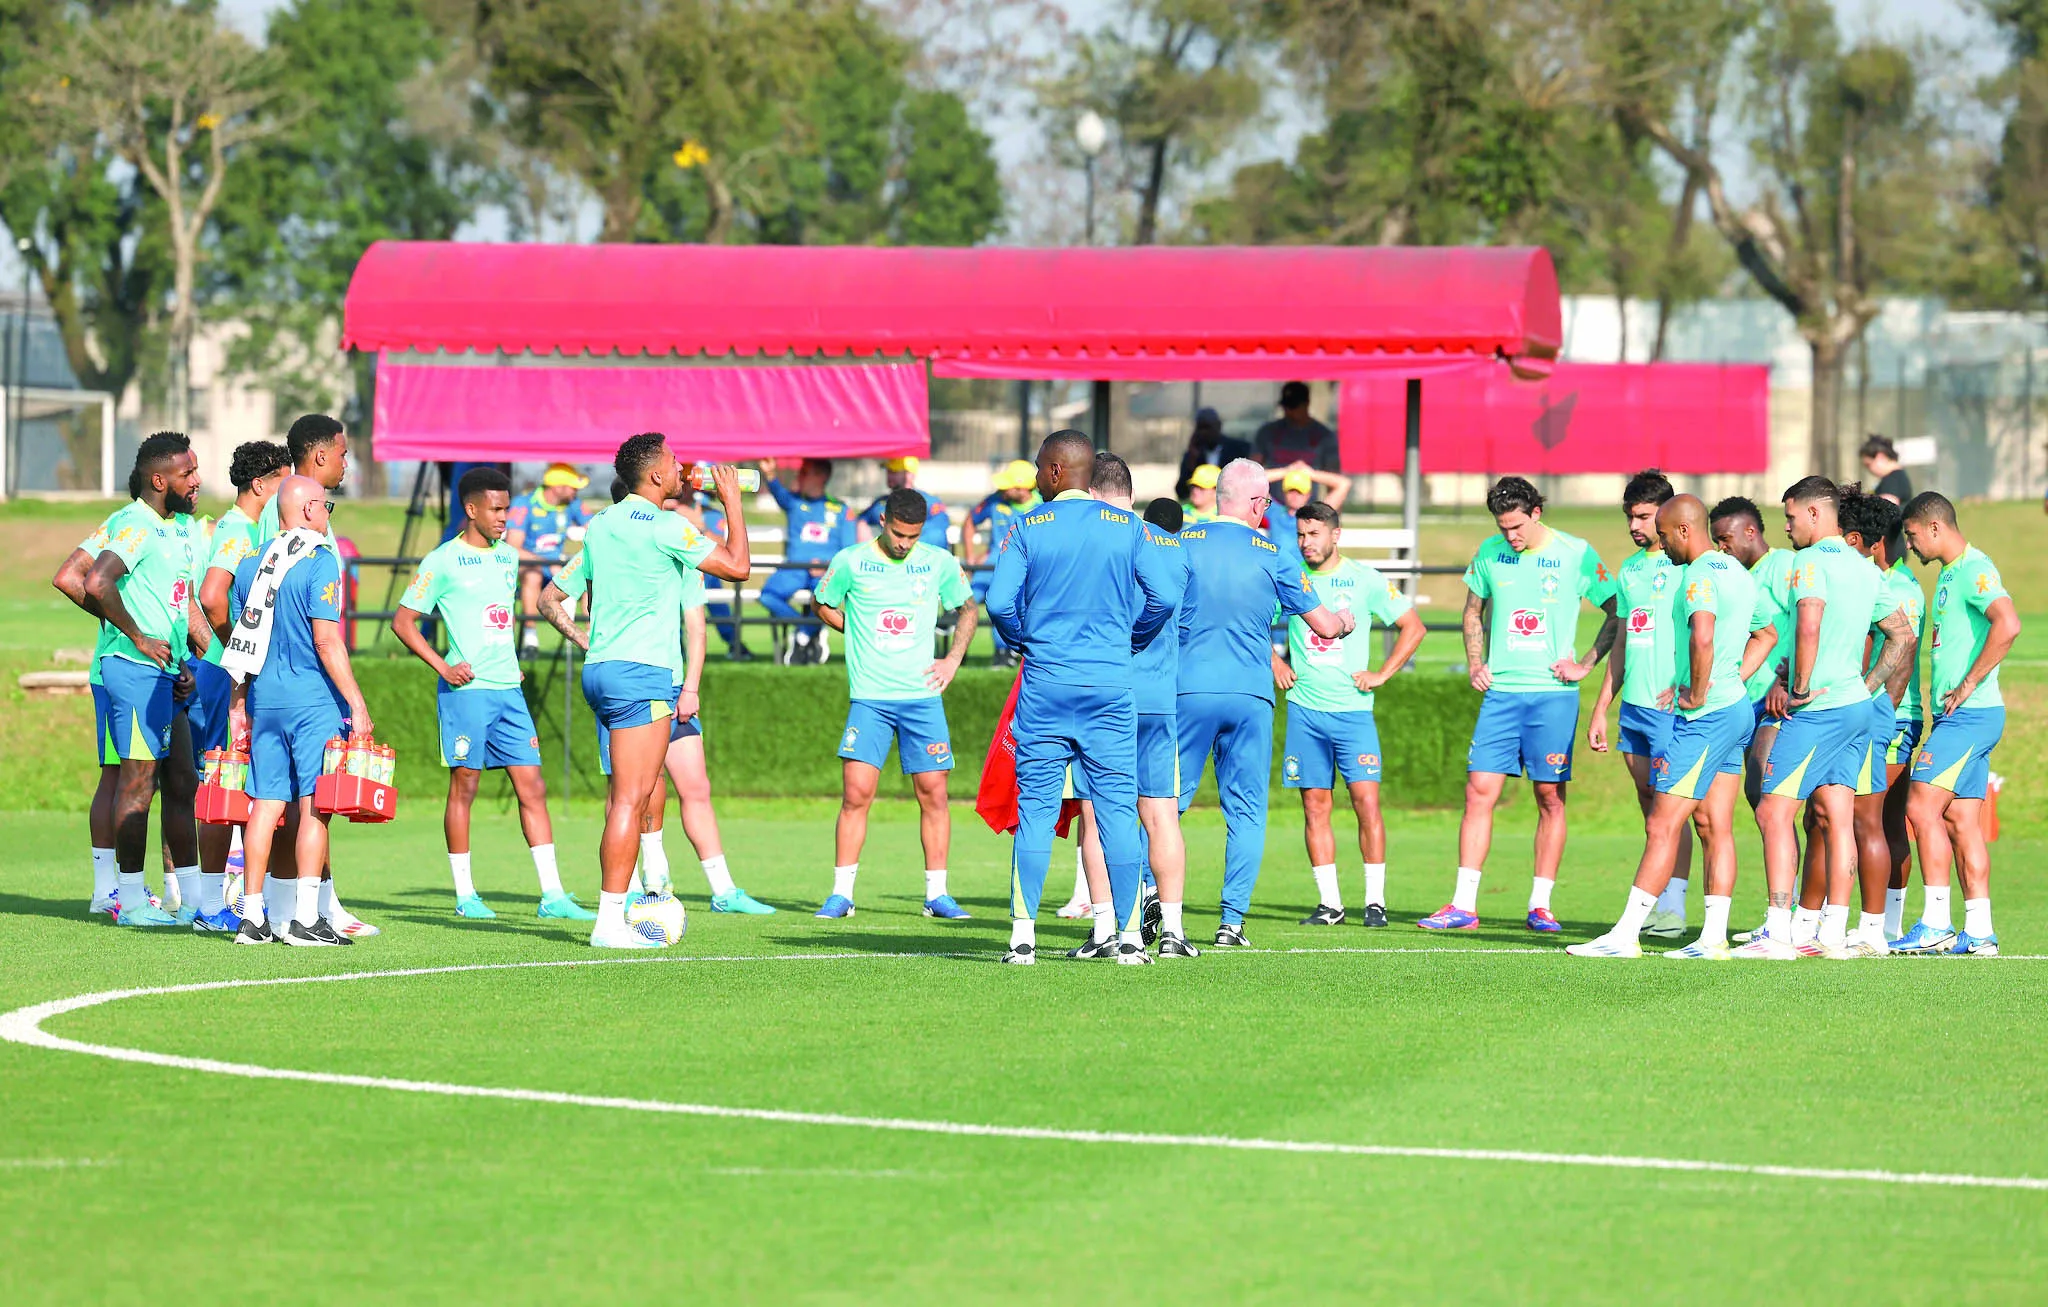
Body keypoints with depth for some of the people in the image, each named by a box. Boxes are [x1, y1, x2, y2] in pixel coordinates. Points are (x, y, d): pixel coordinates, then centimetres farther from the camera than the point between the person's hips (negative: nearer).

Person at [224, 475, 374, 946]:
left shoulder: (252, 564, 12)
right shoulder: (318, 562, -10)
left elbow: (242, 641, 16)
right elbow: (326, 641, -15)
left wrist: (240, 704, 22)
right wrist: (356, 703, -13)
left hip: (264, 699, 7)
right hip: (313, 700, -7)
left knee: (266, 804, 8)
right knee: (315, 805, -5)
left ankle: (253, 916, 8)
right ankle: (305, 918, -9)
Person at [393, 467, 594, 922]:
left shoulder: (509, 556, 15)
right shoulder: (442, 562, -5)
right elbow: (402, 620, -4)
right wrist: (443, 667, -11)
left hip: (508, 691, 6)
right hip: (466, 691, -6)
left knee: (532, 788, 0)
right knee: (464, 786, -1)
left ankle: (552, 895, -1)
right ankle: (465, 894, 7)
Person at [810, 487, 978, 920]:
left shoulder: (939, 563, 3)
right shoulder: (851, 561, -1)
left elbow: (967, 608, 18)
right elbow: (823, 605, 15)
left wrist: (953, 660, 7)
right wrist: (861, 635, 6)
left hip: (923, 695, 2)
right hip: (869, 697, -2)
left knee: (933, 794, 0)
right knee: (856, 792, -8)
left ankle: (936, 894, 7)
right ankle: (841, 893, -1)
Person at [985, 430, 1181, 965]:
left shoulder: (1027, 528, -1)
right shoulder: (1127, 527, 3)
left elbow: (999, 601, -7)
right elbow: (1163, 596, -3)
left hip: (1045, 683, -1)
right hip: (1111, 684, 1)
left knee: (1035, 809, 3)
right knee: (1117, 810, 3)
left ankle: (1023, 936, 0)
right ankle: (1129, 936, 2)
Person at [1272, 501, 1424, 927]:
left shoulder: (1365, 580, 0)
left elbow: (1413, 627, 7)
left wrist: (1382, 674, 0)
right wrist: (1274, 661, 6)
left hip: (1353, 709, -2)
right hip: (1304, 710, 2)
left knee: (1366, 801, -9)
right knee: (1315, 805, 1)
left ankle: (1375, 900, -2)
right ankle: (1329, 903, 8)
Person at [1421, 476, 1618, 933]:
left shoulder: (1576, 554, -3)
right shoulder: (1490, 553, 7)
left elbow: (1617, 612, 4)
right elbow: (1474, 611, 22)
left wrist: (1587, 664, -2)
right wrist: (1475, 664, 9)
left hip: (1553, 693, -3)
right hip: (1501, 690, 3)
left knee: (1550, 797, 1)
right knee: (1479, 791, -4)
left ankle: (1540, 905, 7)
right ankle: (1463, 905, -3)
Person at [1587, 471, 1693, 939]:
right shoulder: (1629, 570, 18)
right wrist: (1601, 707, 22)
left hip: (1673, 707, -7)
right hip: (1633, 704, 7)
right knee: (1648, 801, 7)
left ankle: (1672, 908, -8)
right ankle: (1653, 905, 10)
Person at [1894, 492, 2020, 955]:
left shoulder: (1974, 569, -13)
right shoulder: (1948, 573, 18)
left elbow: (2007, 625, -28)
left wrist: (1967, 686, -22)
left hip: (1970, 712, -10)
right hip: (1958, 715, 10)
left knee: (1922, 807, -13)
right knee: (1961, 819, 7)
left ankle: (1936, 925, -12)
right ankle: (1978, 933, 7)